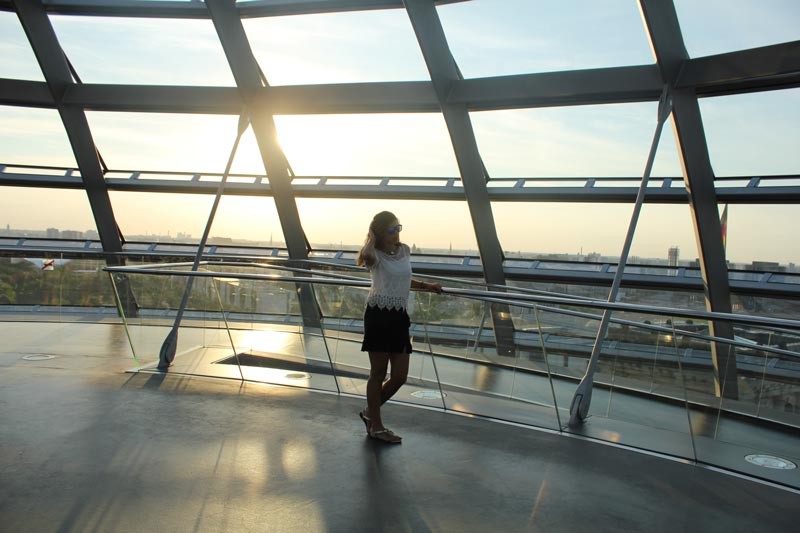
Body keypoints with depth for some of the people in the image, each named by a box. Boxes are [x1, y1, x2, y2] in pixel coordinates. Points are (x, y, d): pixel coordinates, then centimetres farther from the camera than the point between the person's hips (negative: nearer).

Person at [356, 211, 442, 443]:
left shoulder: (405, 250, 13)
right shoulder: (376, 256, -7)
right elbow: (365, 257, -34)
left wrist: (426, 285, 26)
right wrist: (371, 238, -15)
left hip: (400, 316, 6)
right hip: (378, 314, -6)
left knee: (400, 376, 6)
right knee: (378, 373, 3)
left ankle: (370, 412, 29)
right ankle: (376, 426, 19)